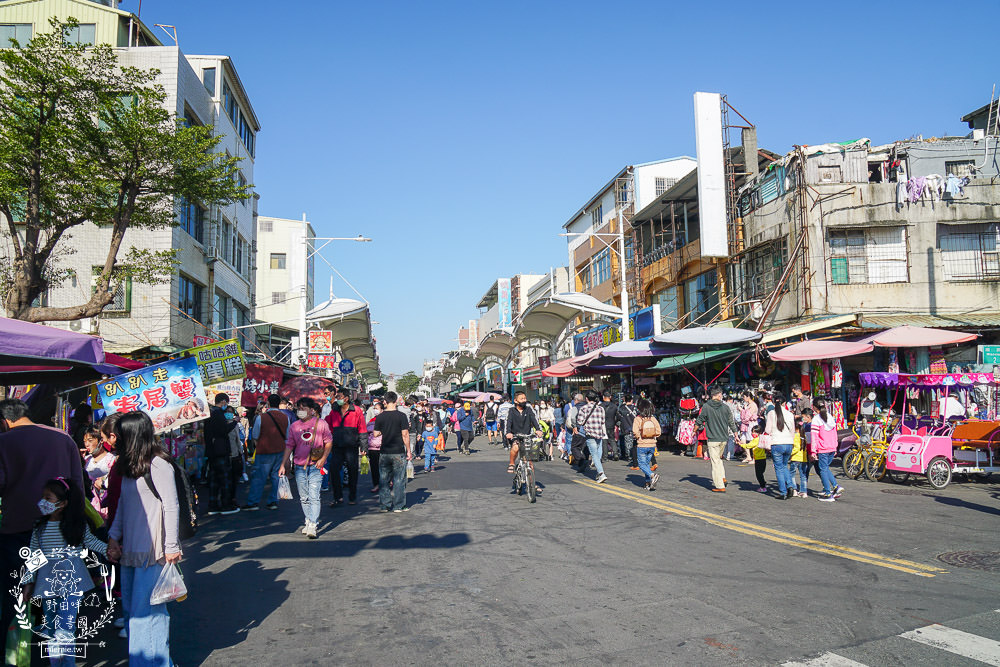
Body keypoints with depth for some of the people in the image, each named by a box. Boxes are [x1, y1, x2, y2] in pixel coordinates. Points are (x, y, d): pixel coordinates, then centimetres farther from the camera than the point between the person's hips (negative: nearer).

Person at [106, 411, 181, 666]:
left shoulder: (158, 466, -14)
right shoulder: (129, 466, 12)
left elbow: (171, 507, -14)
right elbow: (123, 505, 18)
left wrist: (171, 547, -13)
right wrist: (113, 537, 10)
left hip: (152, 550, -8)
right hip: (129, 549, 8)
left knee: (145, 608, -4)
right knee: (130, 607, 13)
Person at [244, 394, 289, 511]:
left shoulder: (261, 417, -12)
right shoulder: (285, 417, -1)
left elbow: (255, 436, 0)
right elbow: (287, 436, 9)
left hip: (264, 452, -3)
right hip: (280, 451, 4)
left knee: (259, 477, 4)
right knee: (276, 477, 10)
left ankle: (253, 502, 6)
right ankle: (273, 501, 12)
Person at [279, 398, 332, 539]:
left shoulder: (320, 424, -1)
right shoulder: (294, 426, 8)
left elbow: (328, 442, 5)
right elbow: (289, 445, 11)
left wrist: (323, 458, -6)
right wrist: (283, 464, 6)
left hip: (315, 466, -4)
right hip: (299, 467, 4)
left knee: (314, 497, -10)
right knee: (303, 498, 10)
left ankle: (312, 526, -9)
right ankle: (308, 521, 24)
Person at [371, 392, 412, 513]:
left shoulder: (380, 417, -2)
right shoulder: (401, 416, -8)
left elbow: (376, 434, 2)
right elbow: (405, 435, -9)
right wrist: (409, 450, -2)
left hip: (384, 453, 2)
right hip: (399, 452, -2)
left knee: (384, 480, 12)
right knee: (399, 480, 5)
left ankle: (384, 505, 15)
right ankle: (398, 506, 8)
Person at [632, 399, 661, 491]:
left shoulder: (637, 419, -11)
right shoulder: (653, 418, -1)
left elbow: (635, 432, -17)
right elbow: (658, 432, -1)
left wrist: (637, 436, 4)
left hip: (642, 445, -5)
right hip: (652, 445, 5)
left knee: (642, 464, 3)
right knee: (646, 463, 17)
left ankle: (653, 475, -21)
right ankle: (648, 483, 13)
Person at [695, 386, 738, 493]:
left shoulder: (706, 407, -7)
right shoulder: (725, 407, 1)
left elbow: (699, 421, 1)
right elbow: (732, 423, 9)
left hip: (713, 439, -4)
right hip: (724, 438, 4)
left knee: (715, 461, 0)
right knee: (719, 458, 24)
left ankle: (720, 486, 0)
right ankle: (722, 478, 14)